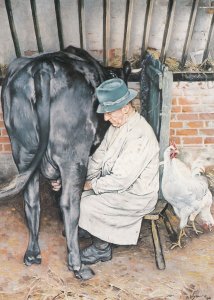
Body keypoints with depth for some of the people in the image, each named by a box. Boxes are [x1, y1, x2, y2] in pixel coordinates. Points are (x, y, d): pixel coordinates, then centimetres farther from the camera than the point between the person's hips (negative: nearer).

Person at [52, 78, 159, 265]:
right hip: (116, 183, 9)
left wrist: (90, 185, -18)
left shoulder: (140, 135, -29)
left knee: (86, 206, -15)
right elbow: (98, 157, 4)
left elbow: (121, 179, -30)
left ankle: (102, 249, 11)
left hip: (136, 196, -9)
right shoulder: (118, 124, 0)